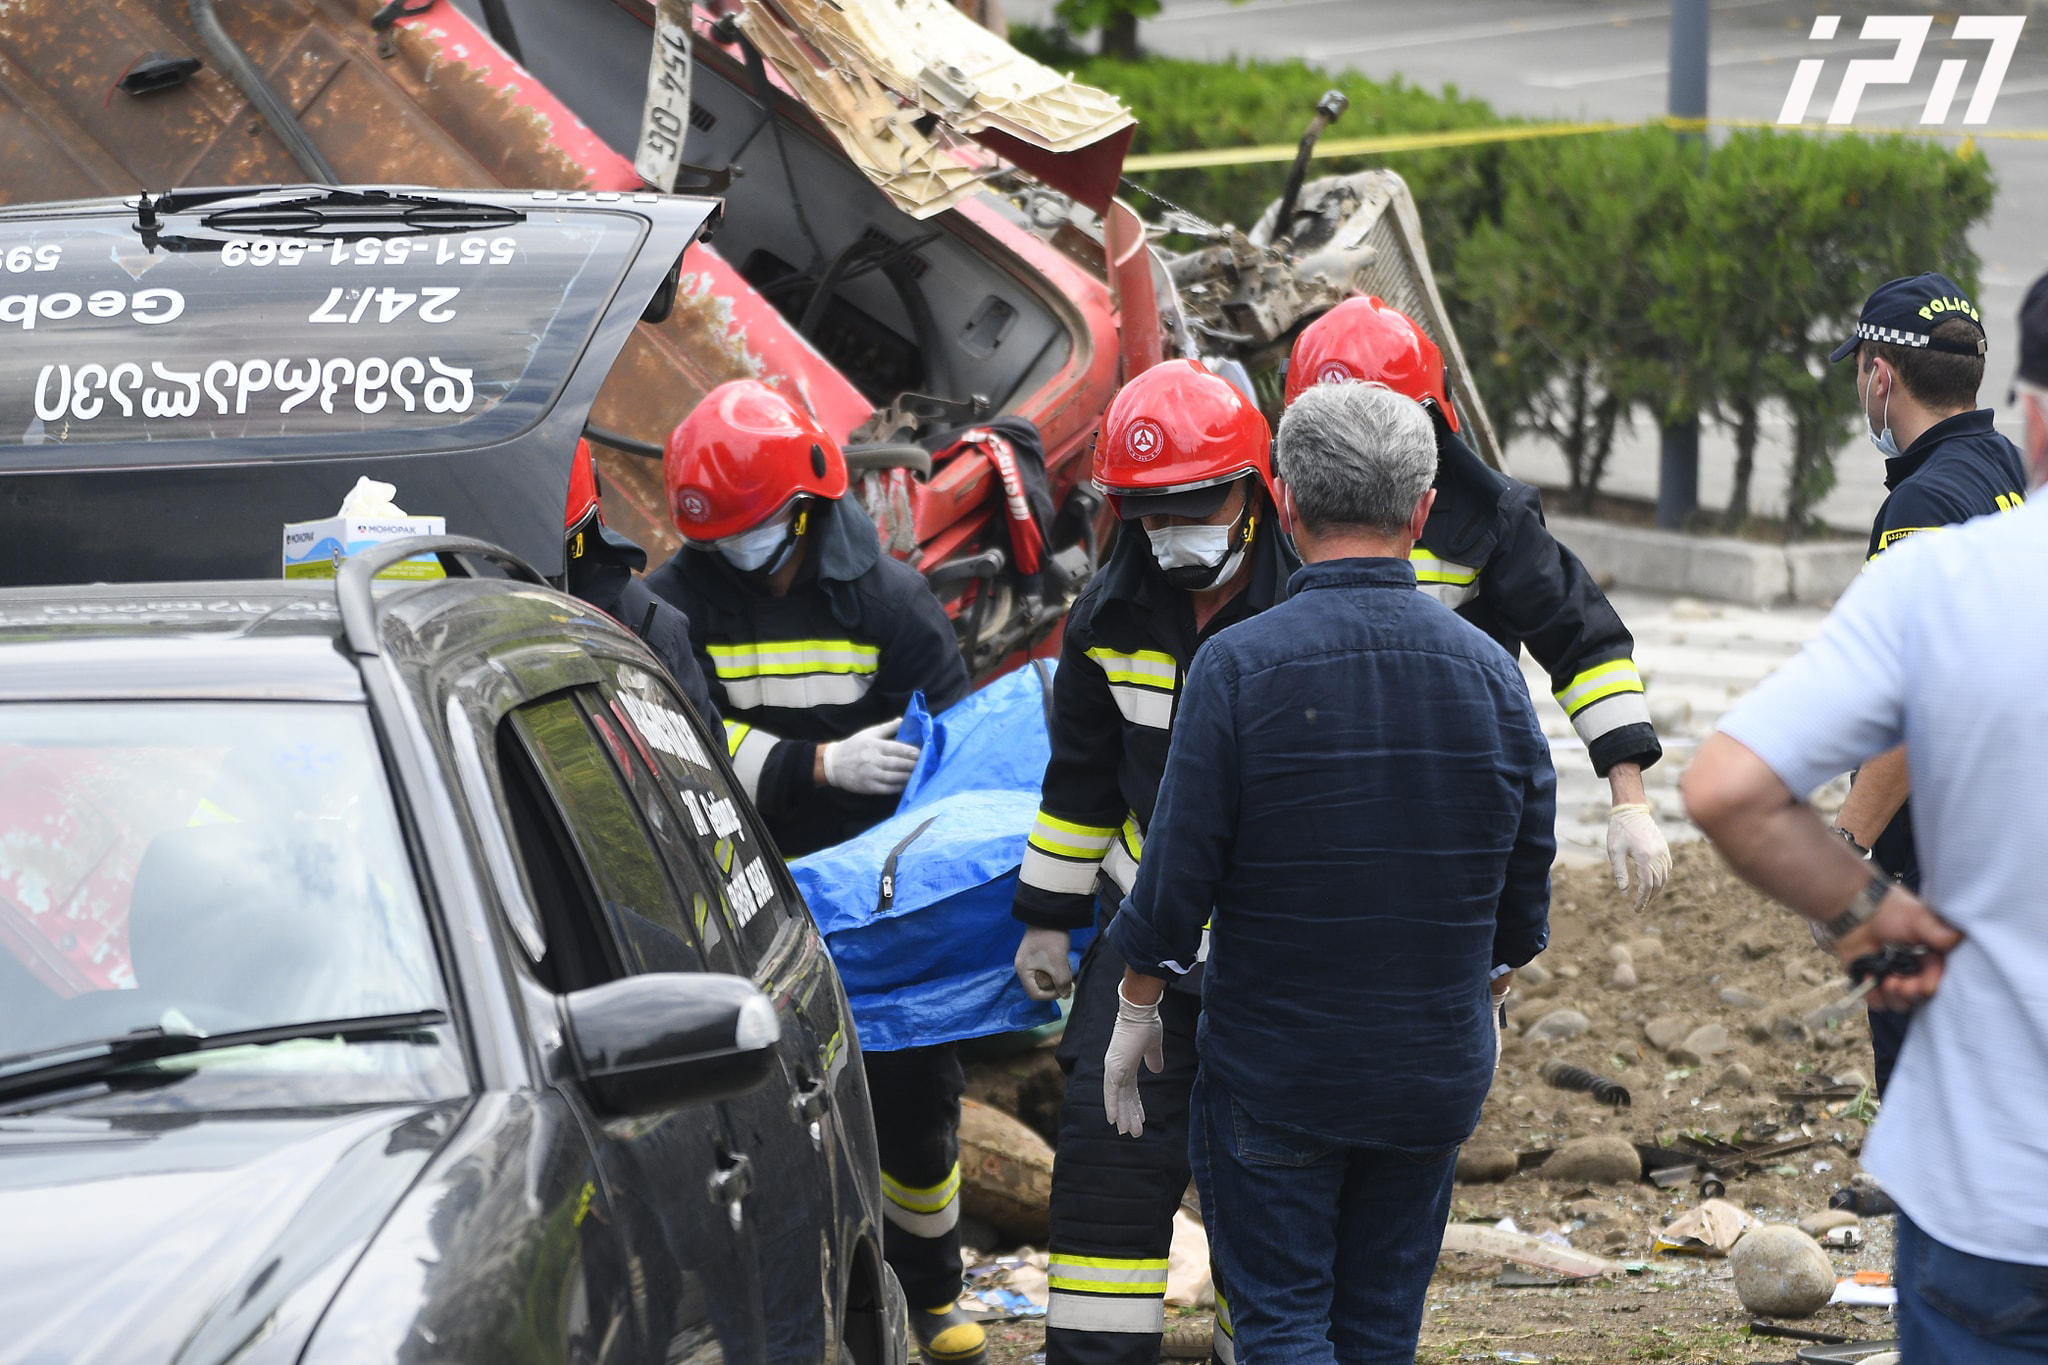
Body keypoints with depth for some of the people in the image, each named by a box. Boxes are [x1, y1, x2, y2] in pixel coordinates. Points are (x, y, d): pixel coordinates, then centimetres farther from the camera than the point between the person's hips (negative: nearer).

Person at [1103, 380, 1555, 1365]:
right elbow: (1525, 886, 6)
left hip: (1273, 1072, -4)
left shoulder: (1239, 667, -15)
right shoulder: (1488, 672, -3)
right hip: (1435, 1076, 4)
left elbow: (1178, 868, -11)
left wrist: (1137, 1008, 5)